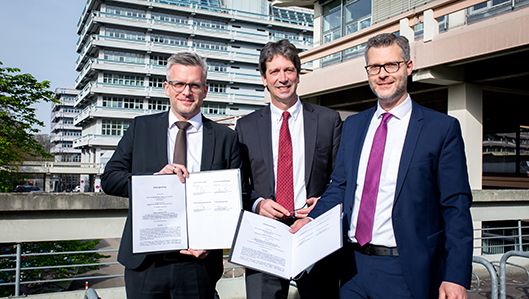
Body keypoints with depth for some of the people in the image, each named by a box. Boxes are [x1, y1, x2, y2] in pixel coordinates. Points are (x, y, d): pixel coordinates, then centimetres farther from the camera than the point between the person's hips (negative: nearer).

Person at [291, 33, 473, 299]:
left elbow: (456, 208, -7)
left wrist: (456, 277, -13)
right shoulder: (352, 125, 9)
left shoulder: (443, 128, -6)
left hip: (406, 274, -4)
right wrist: (311, 219, -4)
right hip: (353, 267, 4)